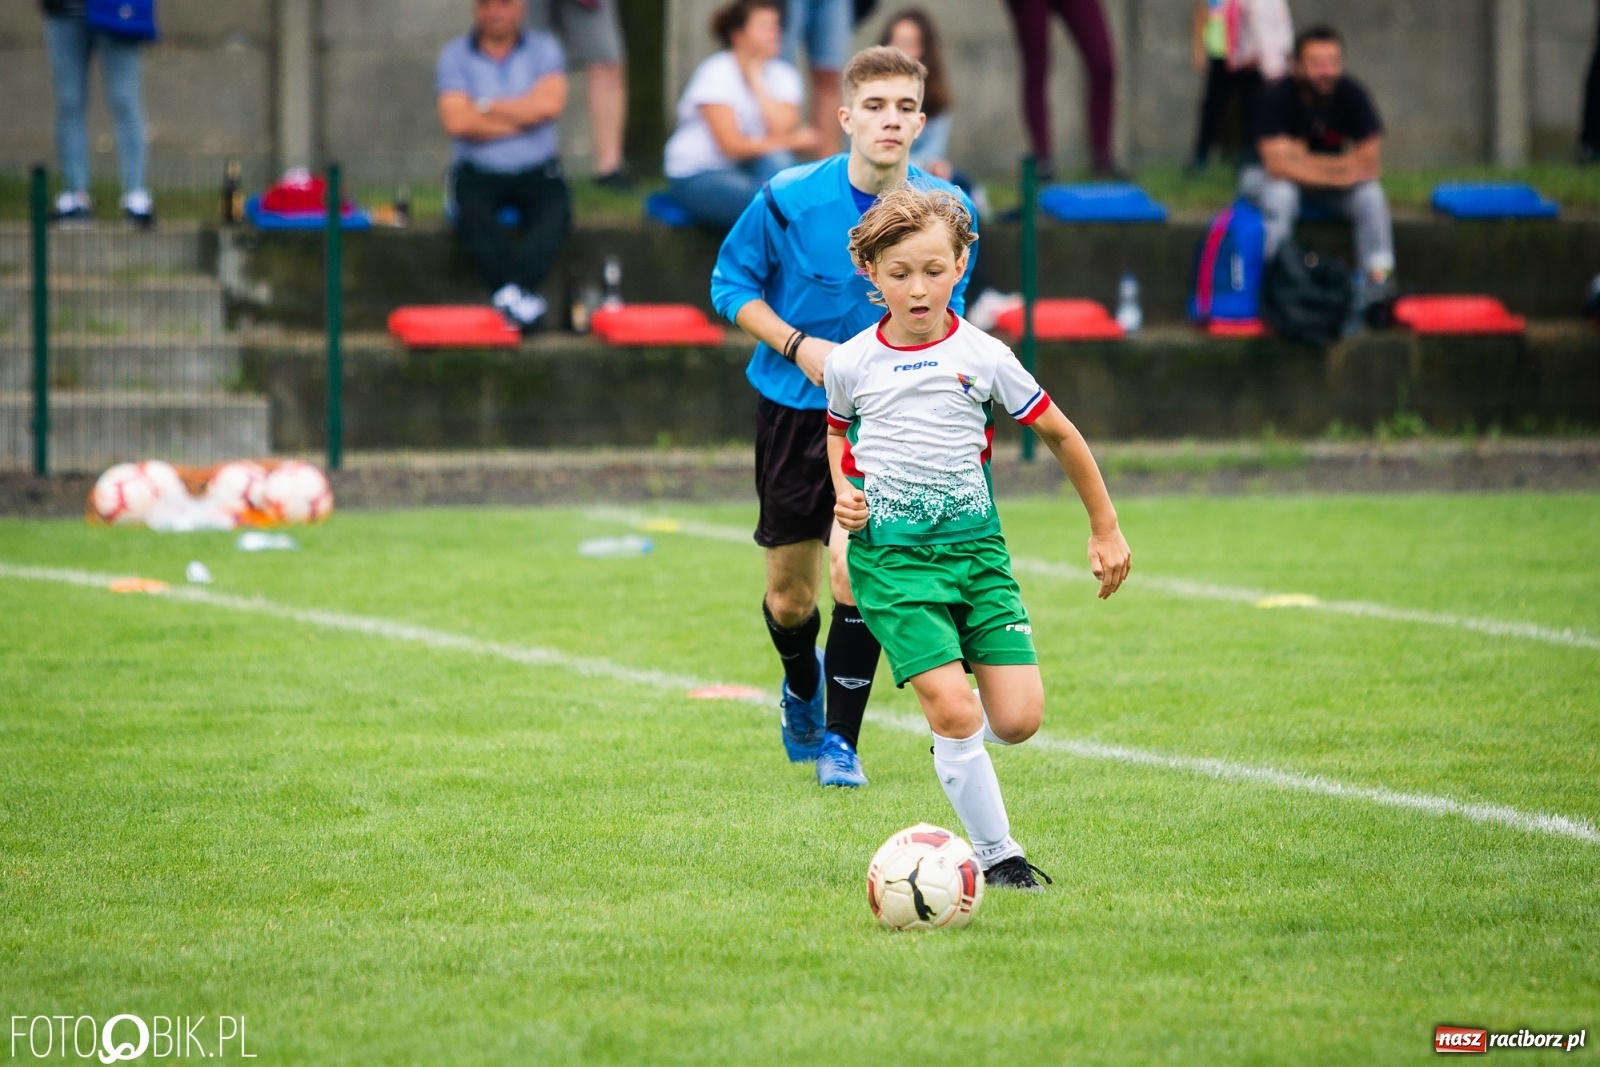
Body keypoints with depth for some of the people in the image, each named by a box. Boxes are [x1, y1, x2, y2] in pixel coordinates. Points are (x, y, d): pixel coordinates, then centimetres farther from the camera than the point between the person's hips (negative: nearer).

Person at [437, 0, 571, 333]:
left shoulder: (543, 49, 6)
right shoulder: (456, 56, 3)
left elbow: (550, 104, -13)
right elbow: (457, 122, -11)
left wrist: (486, 107, -6)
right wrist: (524, 118, -6)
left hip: (537, 172, 1)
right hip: (479, 173, -1)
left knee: (555, 212, -31)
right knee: (473, 217, -33)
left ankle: (511, 291, -48)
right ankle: (516, 296, -44)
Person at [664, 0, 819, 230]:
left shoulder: (783, 75, 3)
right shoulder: (716, 73, -13)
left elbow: (781, 131, -14)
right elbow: (732, 145, -18)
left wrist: (756, 79, -14)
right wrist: (794, 142, -15)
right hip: (697, 176, -5)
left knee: (778, 161, -31)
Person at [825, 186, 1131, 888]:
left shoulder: (983, 357, -1)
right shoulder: (851, 364, 1)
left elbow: (1060, 435, 10)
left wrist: (1106, 530, 15)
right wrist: (842, 490, 3)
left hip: (974, 546, 1)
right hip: (889, 554, -1)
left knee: (1019, 718, -8)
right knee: (952, 709, -16)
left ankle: (957, 745, 28)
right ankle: (997, 854, -1)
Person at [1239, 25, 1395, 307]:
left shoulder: (1352, 95, -14)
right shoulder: (1276, 98, -23)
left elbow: (1370, 166, -17)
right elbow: (1279, 165, -31)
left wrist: (1307, 162, -21)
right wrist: (1342, 168, -28)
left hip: (1333, 188, 3)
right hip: (1272, 178, -3)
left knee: (1371, 194, -25)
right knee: (1281, 196, -37)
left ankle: (1376, 291, -28)